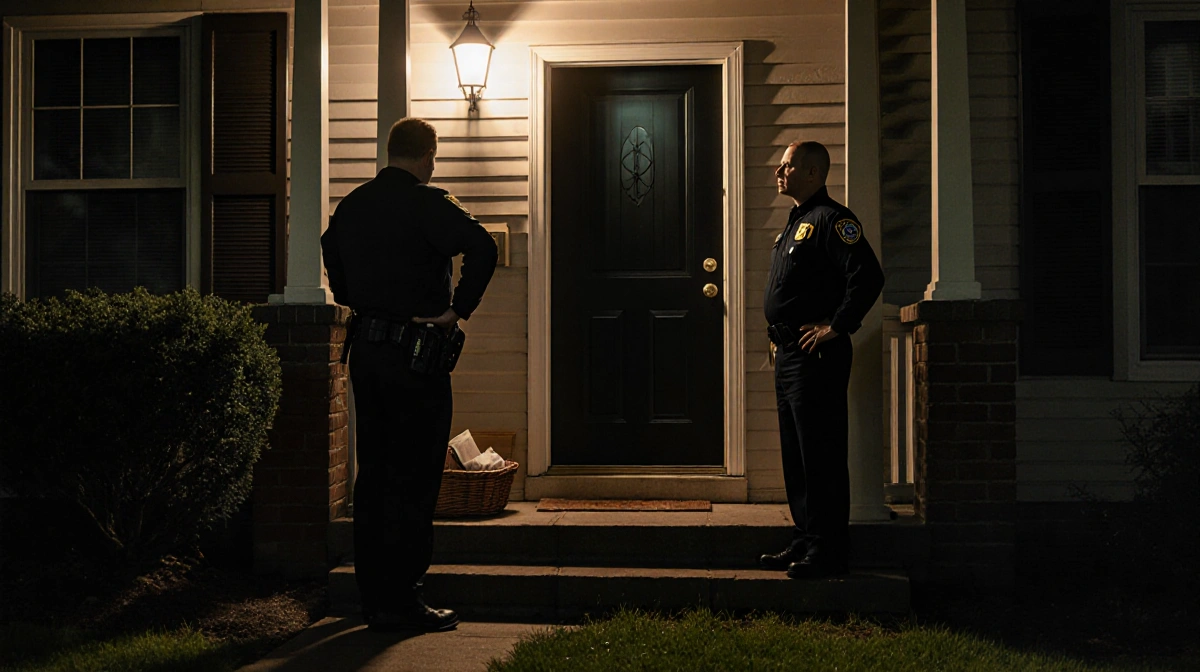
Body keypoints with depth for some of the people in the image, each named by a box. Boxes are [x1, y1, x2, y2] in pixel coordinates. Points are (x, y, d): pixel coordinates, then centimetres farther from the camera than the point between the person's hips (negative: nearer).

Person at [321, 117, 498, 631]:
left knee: (372, 474, 13)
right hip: (415, 353, -7)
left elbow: (331, 252, 29)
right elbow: (481, 248, -26)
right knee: (413, 481, -1)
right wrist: (459, 309, -17)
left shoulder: (352, 204, 11)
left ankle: (373, 597, 20)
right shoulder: (426, 203, -12)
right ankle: (401, 602, 3)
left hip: (364, 351, 7)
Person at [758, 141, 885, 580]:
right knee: (796, 454, 14)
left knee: (821, 455, -5)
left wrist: (835, 327, -19)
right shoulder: (796, 222, 19)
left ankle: (828, 552, 2)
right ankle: (806, 540, 23)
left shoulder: (831, 219, -11)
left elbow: (868, 276, -23)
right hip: (789, 354, 10)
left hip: (817, 356, -10)